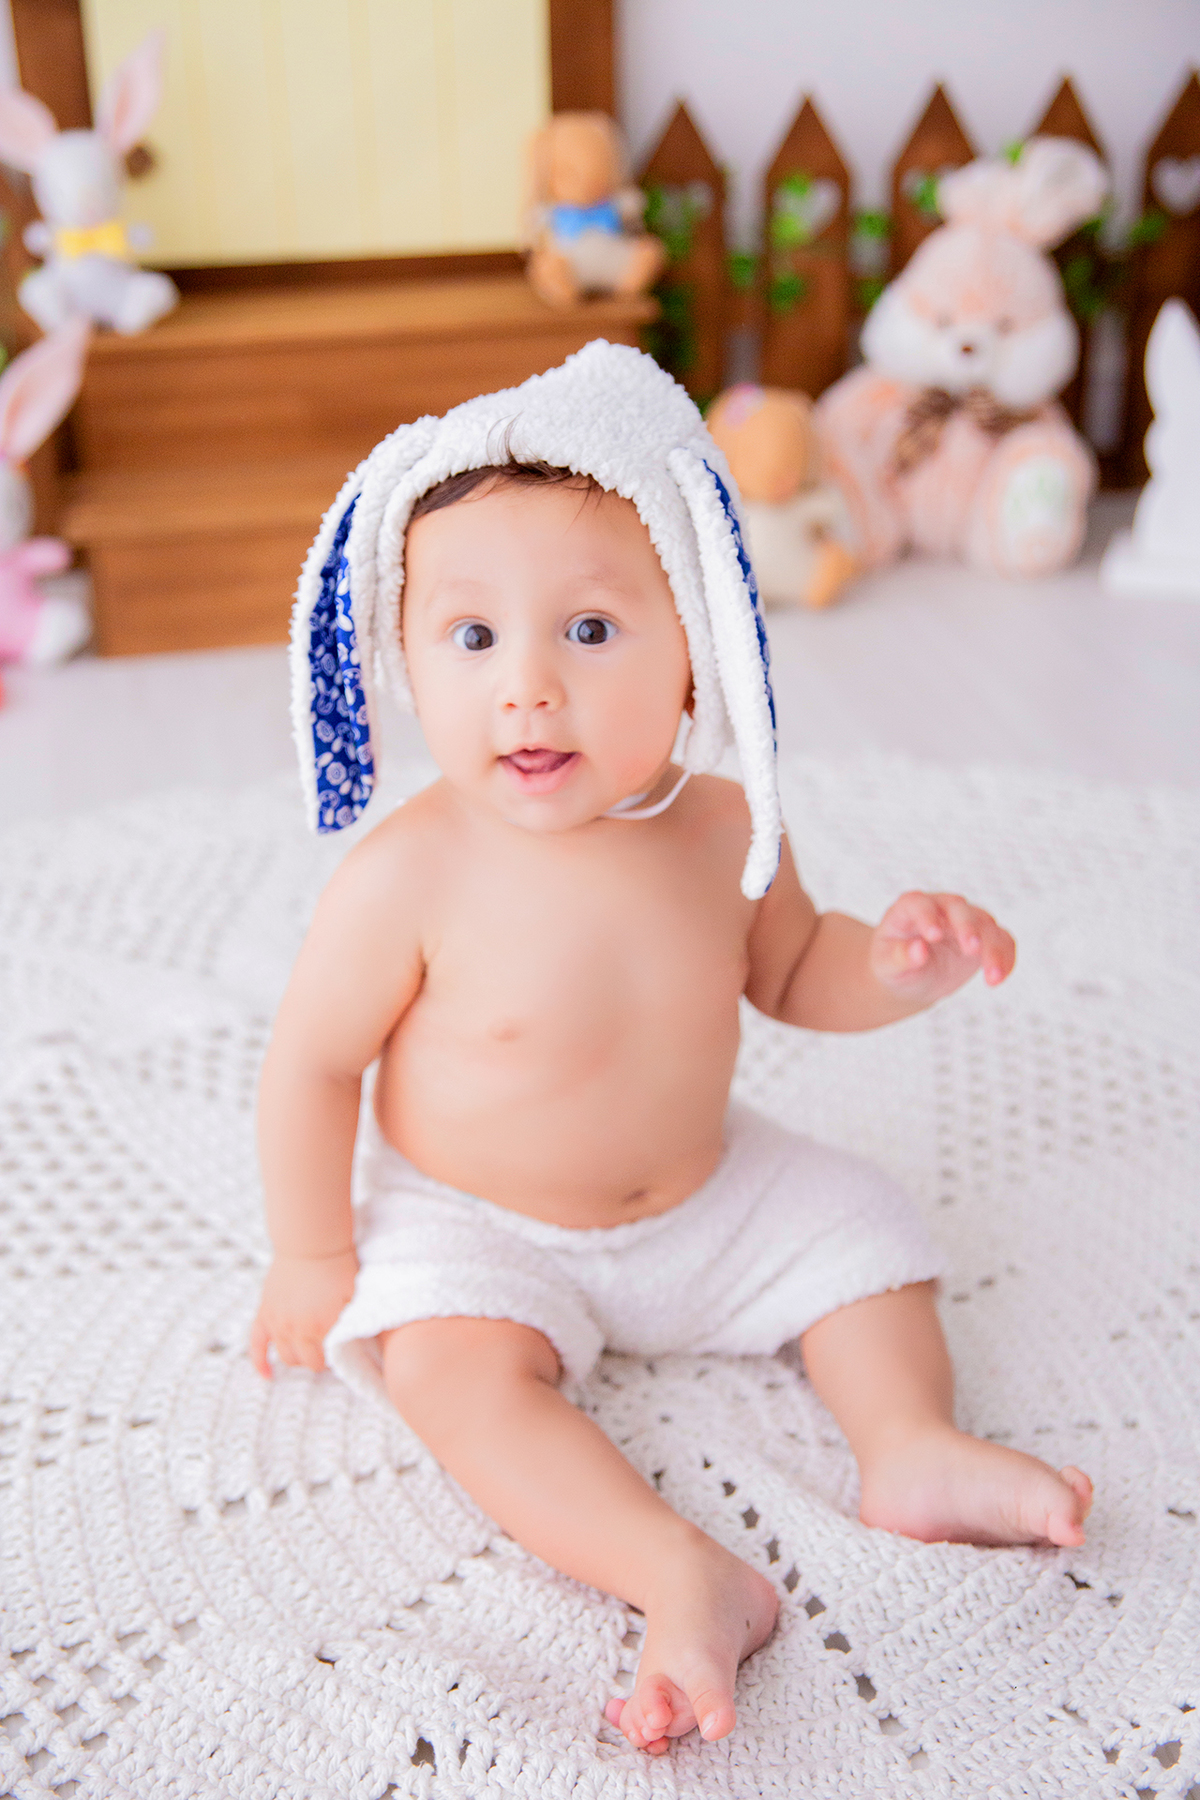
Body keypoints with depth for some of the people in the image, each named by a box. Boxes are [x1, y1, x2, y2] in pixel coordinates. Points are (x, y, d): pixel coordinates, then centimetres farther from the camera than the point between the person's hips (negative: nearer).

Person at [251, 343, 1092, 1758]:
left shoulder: (721, 830, -15)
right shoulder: (411, 874, -28)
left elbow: (790, 973, 5)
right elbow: (312, 1059, -15)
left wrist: (896, 964, -16)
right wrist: (311, 1254, -8)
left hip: (704, 1192, 5)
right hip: (473, 1222, -4)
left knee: (862, 1234, 2)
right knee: (458, 1364, -28)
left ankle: (913, 1446, 3)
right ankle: (683, 1579, -33)